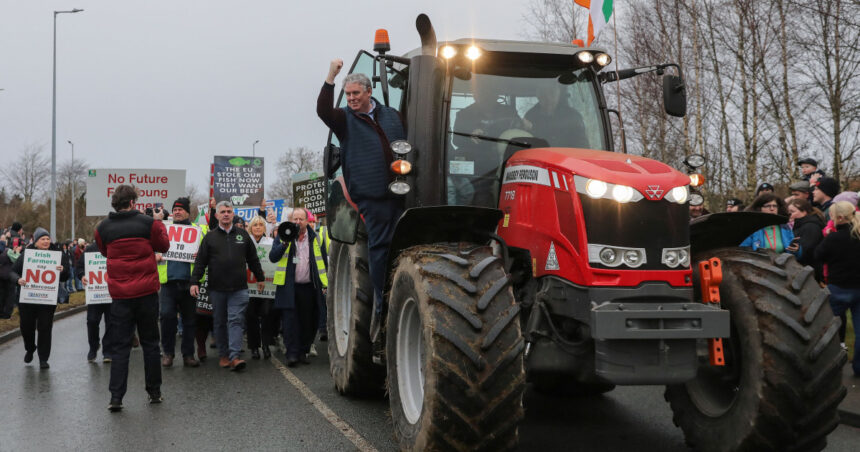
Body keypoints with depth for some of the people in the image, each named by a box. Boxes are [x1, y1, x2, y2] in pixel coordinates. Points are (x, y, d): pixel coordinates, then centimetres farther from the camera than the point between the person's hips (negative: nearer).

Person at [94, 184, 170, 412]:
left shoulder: (103, 228, 0)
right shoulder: (147, 223, -7)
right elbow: (164, 246, 8)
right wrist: (160, 226, 24)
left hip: (119, 294, 1)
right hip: (147, 291, -1)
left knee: (120, 346, 5)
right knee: (150, 342, 11)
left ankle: (115, 397, -3)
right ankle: (154, 392, 17)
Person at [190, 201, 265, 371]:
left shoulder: (243, 235, 10)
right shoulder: (210, 237, 6)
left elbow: (253, 259, 16)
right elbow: (200, 261, 4)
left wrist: (260, 278, 19)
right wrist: (195, 282, -4)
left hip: (239, 288, 0)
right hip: (216, 288, 1)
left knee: (236, 320, -9)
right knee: (220, 322, 8)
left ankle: (234, 356, -14)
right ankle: (223, 355, 18)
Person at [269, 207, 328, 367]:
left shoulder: (314, 238, 9)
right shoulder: (283, 237, 5)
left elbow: (322, 261, 14)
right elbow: (272, 257, -6)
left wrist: (325, 283, 8)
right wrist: (285, 243, -20)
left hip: (309, 287, 2)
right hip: (289, 287, -2)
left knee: (308, 322, 5)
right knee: (290, 320, -7)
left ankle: (303, 352, 17)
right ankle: (292, 353, -5)